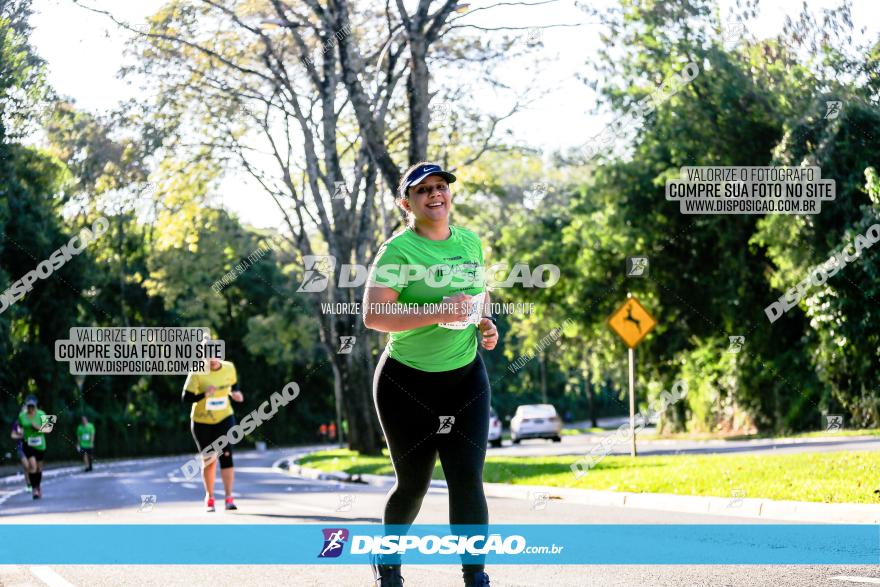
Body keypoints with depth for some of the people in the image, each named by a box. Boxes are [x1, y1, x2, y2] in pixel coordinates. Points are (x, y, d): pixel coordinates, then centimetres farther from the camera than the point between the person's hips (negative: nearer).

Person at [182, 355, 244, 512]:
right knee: (208, 460, 5)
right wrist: (204, 395, -32)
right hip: (202, 421, -1)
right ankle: (209, 496, 25)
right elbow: (186, 398, -17)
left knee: (226, 454, -14)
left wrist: (235, 393, -9)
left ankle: (229, 498, -13)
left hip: (224, 418, 1)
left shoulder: (229, 368, -6)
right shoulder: (197, 374, -16)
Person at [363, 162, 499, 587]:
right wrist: (438, 313, -31)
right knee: (413, 484, 7)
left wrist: (485, 324, 4)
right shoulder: (398, 250, -14)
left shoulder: (470, 242, 5)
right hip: (407, 383, -4)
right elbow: (372, 315, -25)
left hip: (466, 379, 4)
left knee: (468, 478, -9)